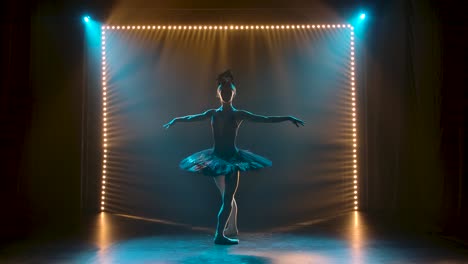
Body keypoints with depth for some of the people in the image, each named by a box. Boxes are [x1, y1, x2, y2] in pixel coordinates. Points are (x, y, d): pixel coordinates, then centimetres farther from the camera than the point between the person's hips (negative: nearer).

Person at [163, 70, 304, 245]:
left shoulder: (239, 115, -2)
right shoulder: (213, 113, 5)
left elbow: (266, 119, -4)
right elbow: (191, 118, 21)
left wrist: (289, 118, -8)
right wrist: (175, 120, 30)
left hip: (232, 158, -2)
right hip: (216, 158, 3)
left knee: (227, 199, -7)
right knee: (227, 198, 13)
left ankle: (220, 235, -4)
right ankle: (231, 229, 24)